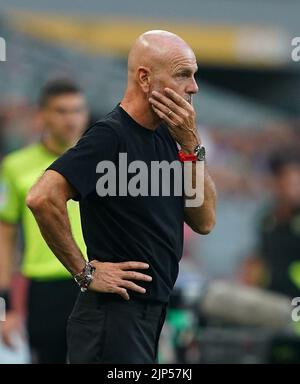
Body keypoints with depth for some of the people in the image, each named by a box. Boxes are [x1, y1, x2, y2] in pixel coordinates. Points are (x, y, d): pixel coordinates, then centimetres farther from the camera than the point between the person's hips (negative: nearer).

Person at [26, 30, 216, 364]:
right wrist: (85, 272, -19)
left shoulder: (164, 136, 10)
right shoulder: (110, 136, -16)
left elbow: (204, 221, 6)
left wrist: (190, 144, -6)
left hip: (151, 314, 9)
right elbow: (43, 198, -29)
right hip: (114, 319, -9)